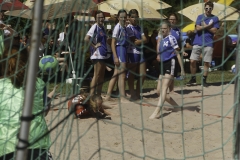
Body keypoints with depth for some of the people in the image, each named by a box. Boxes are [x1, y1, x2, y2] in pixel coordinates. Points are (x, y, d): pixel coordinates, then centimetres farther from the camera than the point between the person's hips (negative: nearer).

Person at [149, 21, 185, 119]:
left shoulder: (171, 38, -6)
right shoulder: (161, 40, 15)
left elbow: (177, 54, -8)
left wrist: (182, 69, -10)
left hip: (171, 64, -8)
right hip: (163, 65, 8)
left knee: (164, 88, -18)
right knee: (160, 90, 7)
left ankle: (157, 112, -26)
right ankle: (176, 106, 25)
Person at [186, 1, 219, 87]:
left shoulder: (215, 18, 3)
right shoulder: (200, 17, 7)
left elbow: (214, 30, -6)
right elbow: (198, 28, -6)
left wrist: (204, 26, -6)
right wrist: (208, 26, -9)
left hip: (208, 44, -1)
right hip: (197, 42, 1)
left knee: (206, 63, 1)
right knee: (192, 61, -3)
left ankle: (204, 80, 13)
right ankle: (193, 79, 12)